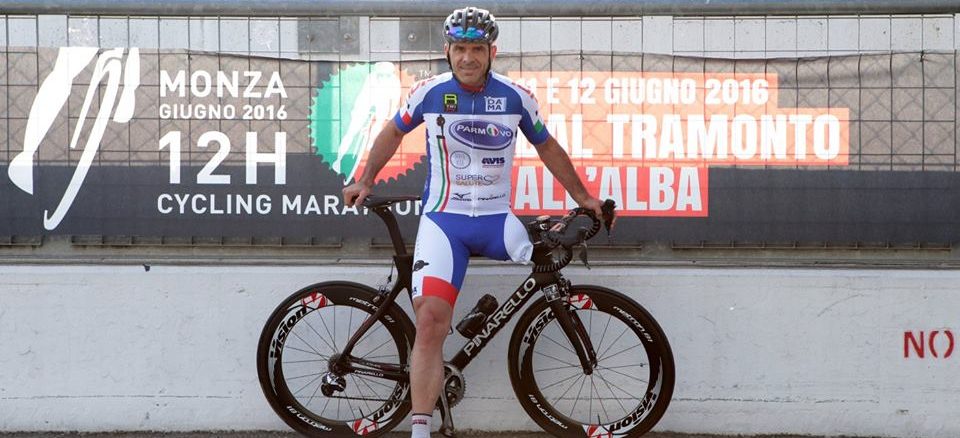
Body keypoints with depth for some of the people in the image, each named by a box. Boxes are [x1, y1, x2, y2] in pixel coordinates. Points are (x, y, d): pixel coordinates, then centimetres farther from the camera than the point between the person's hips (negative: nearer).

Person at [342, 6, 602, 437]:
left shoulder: (516, 98, 0)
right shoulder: (429, 93, -2)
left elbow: (547, 147, 15)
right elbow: (393, 132, 17)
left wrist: (582, 197, 18)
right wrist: (364, 182, 17)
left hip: (497, 219, 2)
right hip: (443, 220, -2)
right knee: (430, 321, -17)